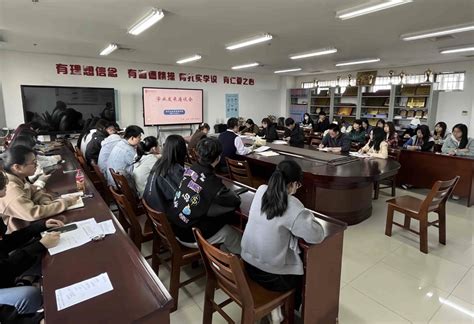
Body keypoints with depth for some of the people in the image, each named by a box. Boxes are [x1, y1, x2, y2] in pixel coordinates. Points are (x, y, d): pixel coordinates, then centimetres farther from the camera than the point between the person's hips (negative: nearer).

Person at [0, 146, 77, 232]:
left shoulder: (19, 178, -4)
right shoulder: (11, 191, -29)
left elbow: (35, 193, 8)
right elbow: (35, 213, -32)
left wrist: (48, 204, -12)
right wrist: (65, 202, -25)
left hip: (29, 225, 7)